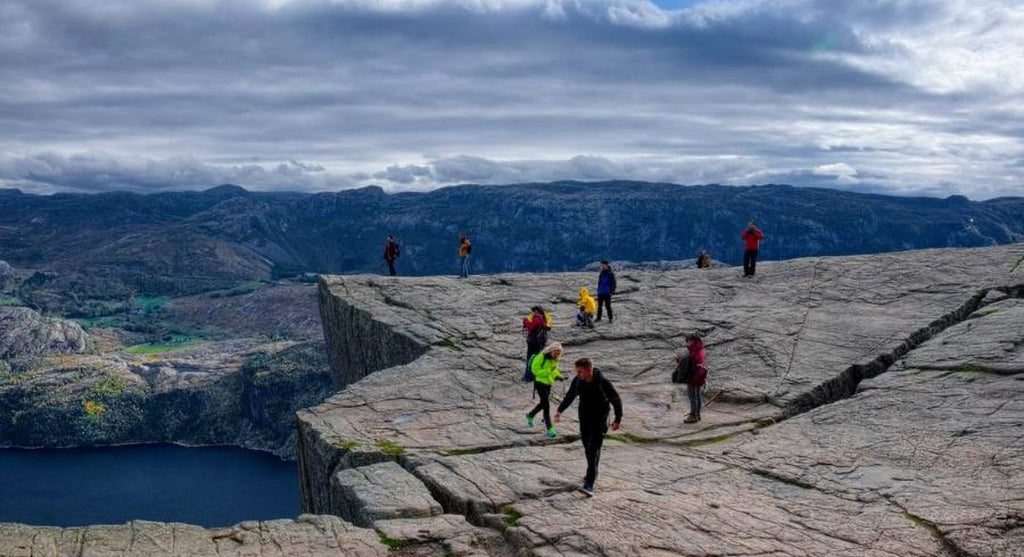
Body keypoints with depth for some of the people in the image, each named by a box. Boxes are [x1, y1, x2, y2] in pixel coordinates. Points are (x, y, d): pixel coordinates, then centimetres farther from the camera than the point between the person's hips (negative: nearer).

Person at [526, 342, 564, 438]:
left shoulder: (555, 360, 5)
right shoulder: (541, 357, -19)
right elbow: (535, 369, -21)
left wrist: (557, 375, -3)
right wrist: (548, 370, -28)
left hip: (548, 383, 8)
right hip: (540, 382, -8)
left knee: (543, 403, 20)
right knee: (546, 404, -8)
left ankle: (530, 415, 46)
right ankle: (549, 428, -2)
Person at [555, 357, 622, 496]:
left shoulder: (603, 383, -19)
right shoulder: (577, 381, -6)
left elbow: (616, 400, -8)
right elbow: (569, 396, 11)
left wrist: (618, 419, -7)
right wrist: (560, 410, 2)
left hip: (599, 420, -5)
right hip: (584, 418, 5)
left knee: (594, 450, -11)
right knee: (587, 448, 14)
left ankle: (589, 484, -16)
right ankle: (593, 473, 37)